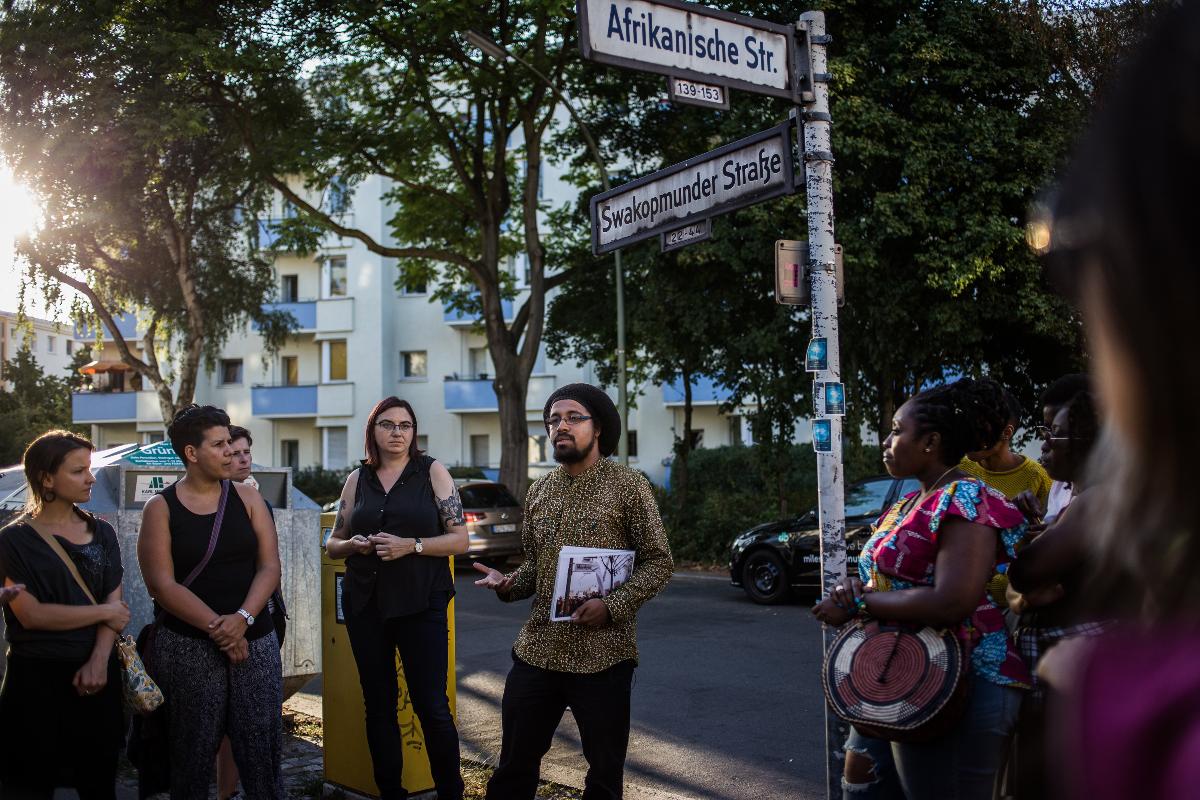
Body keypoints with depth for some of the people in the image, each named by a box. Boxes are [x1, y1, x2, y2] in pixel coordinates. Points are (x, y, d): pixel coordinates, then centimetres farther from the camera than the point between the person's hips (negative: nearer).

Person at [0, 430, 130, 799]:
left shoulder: (101, 533, 8)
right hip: (38, 678, -3)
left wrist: (99, 661, -15)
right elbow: (31, 614, -14)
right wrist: (104, 613, -8)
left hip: (97, 674, 4)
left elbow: (114, 603, 0)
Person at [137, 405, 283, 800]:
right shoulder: (161, 508, 0)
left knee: (262, 748, 1)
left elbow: (269, 567, 1)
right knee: (193, 753, 5)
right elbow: (163, 585, -8)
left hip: (253, 640, 2)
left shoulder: (247, 498, 7)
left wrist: (243, 618, -15)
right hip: (187, 646, -2)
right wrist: (216, 627, -16)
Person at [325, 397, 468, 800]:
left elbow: (460, 540, -3)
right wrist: (354, 545, -7)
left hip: (421, 604, -3)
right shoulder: (357, 479, 9)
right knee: (378, 705, 10)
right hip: (365, 605, 3)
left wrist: (411, 545, -17)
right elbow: (332, 545, 15)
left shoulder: (432, 472, 1)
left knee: (431, 705, -4)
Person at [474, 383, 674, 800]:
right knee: (514, 765, 11)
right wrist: (508, 585, -2)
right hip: (537, 649, 5)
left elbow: (658, 561, -6)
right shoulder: (538, 491, 11)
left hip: (603, 653, -4)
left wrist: (612, 605, -20)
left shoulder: (628, 485, -5)